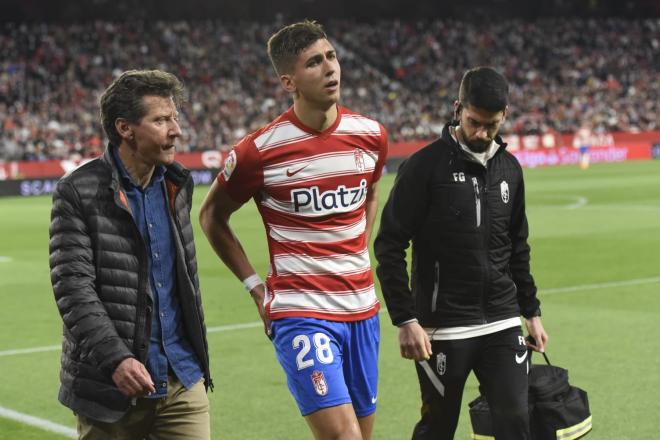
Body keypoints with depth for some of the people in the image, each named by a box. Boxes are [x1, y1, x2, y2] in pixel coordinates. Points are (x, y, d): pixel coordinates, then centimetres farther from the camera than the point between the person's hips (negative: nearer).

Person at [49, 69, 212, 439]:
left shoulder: (178, 185, 10)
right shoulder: (78, 194, -9)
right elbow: (73, 287, -15)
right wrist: (115, 358, -25)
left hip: (183, 380, 5)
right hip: (109, 383, -4)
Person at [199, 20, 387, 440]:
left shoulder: (371, 134, 3)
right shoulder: (260, 150, -11)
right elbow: (211, 216, 5)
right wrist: (255, 284, 1)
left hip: (362, 309, 6)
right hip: (300, 312, -5)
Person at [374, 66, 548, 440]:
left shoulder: (509, 168, 9)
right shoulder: (425, 166, -9)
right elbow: (390, 246, -10)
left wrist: (532, 311, 19)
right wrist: (405, 320, -14)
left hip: (503, 325, 5)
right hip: (443, 330, -4)